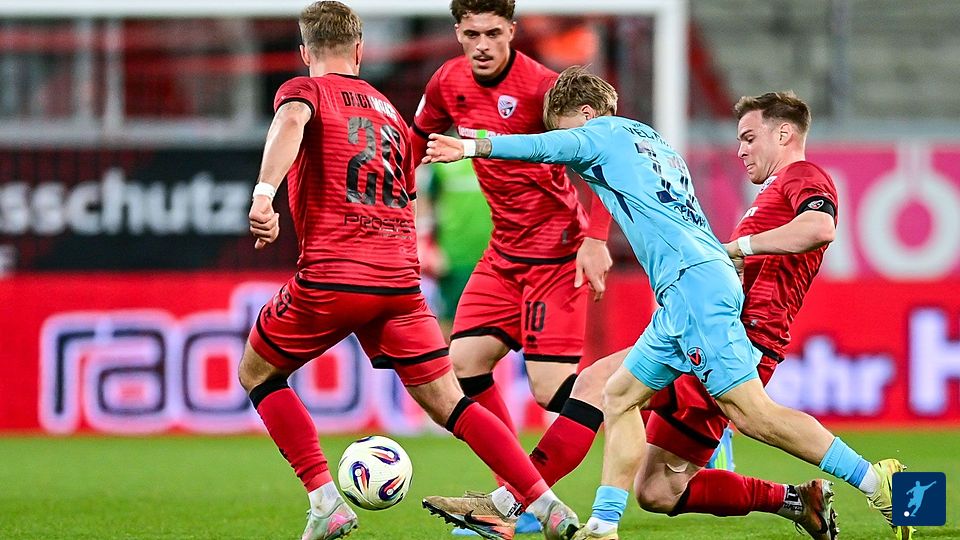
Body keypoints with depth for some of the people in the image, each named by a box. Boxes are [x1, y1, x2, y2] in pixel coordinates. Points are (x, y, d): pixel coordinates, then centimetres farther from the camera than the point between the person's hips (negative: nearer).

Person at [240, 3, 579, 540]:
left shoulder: (304, 90, 6)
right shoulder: (390, 111, 24)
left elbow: (292, 120, -20)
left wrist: (265, 192, -32)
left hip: (330, 276, -5)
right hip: (400, 280, 5)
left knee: (257, 373, 17)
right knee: (447, 401, 6)